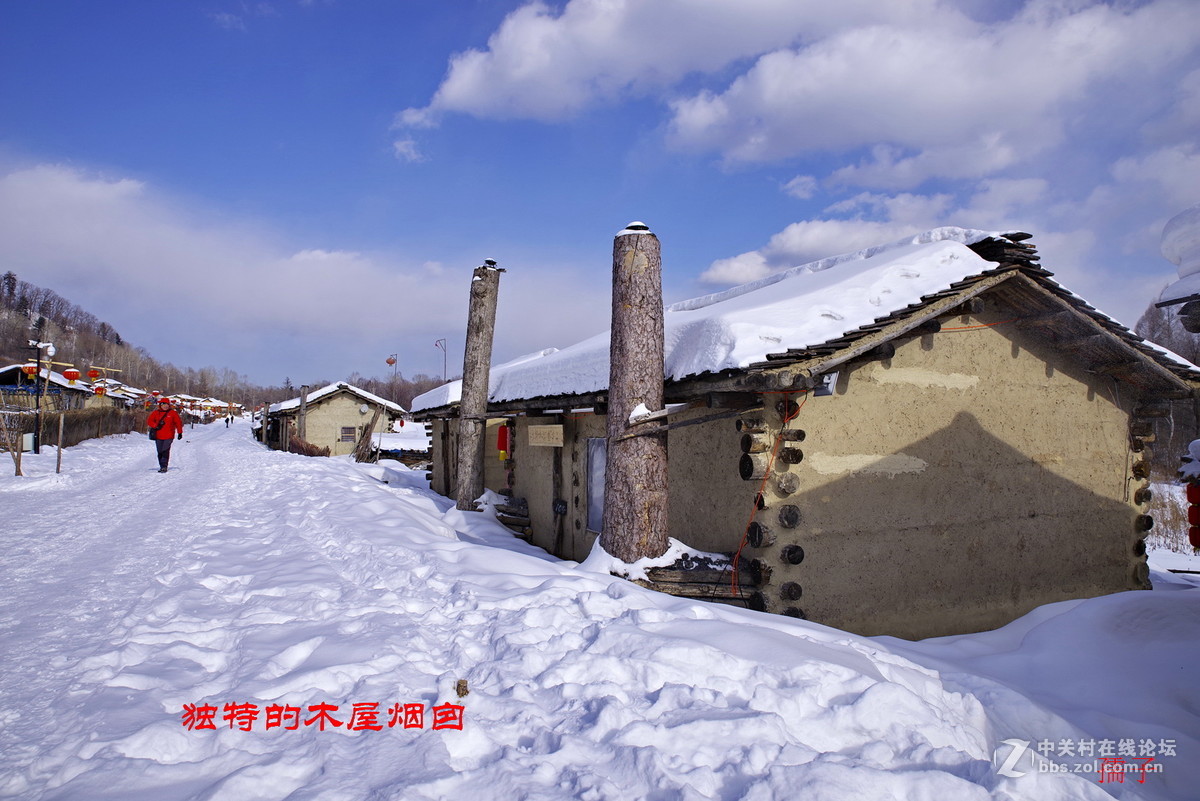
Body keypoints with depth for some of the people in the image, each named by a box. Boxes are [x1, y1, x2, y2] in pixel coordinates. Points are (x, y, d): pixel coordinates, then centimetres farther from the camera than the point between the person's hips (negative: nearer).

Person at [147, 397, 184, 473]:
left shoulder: (173, 413, 5)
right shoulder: (156, 413, 8)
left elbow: (178, 423, 8)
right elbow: (149, 421, 7)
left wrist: (180, 433, 5)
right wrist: (156, 425, -11)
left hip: (168, 436, -3)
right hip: (158, 436, 3)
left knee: (165, 451, -12)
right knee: (160, 452, 5)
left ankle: (164, 466, -12)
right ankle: (161, 466, 14)